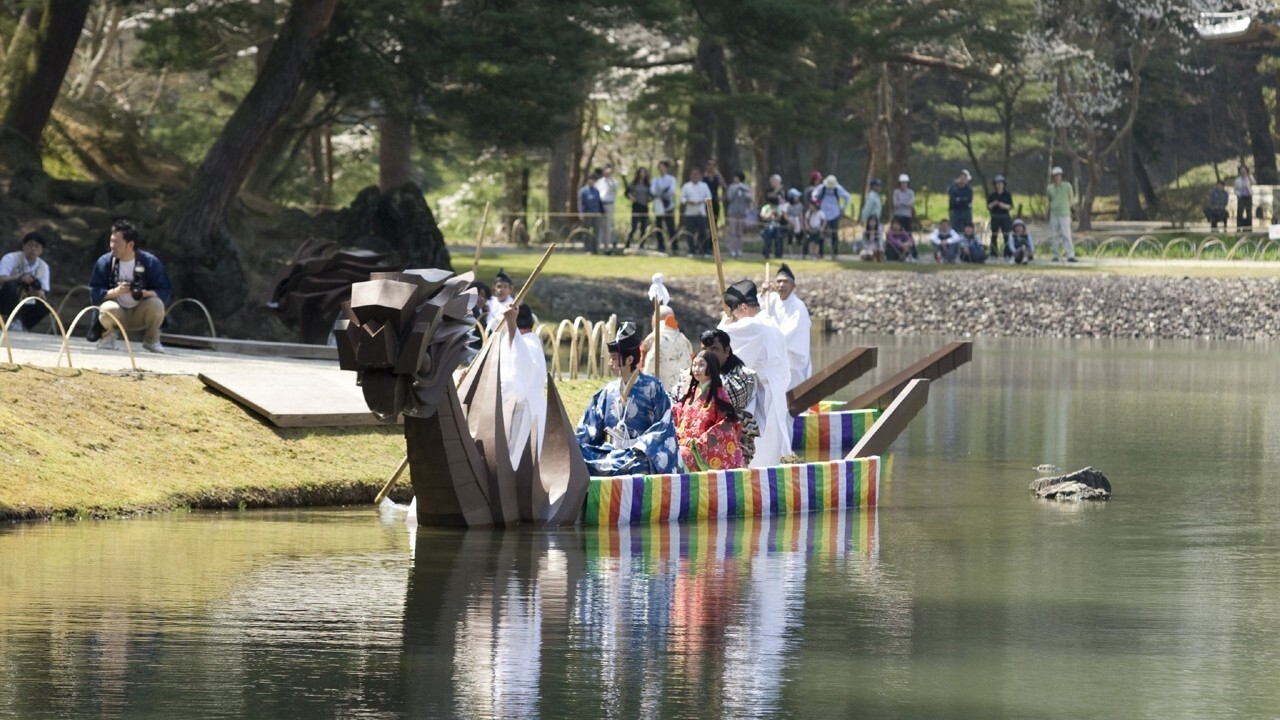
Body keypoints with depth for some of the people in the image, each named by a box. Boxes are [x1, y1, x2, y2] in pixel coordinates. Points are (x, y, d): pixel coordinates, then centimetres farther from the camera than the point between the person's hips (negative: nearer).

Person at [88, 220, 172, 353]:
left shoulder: (151, 262, -9)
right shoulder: (104, 262, -7)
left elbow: (165, 292, -10)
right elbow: (94, 294, -11)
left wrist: (145, 293, -30)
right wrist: (115, 292, -29)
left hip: (140, 315, 1)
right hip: (117, 316, -1)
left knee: (157, 304, -30)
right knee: (108, 308, -36)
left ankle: (151, 340, 0)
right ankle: (107, 336, 1)